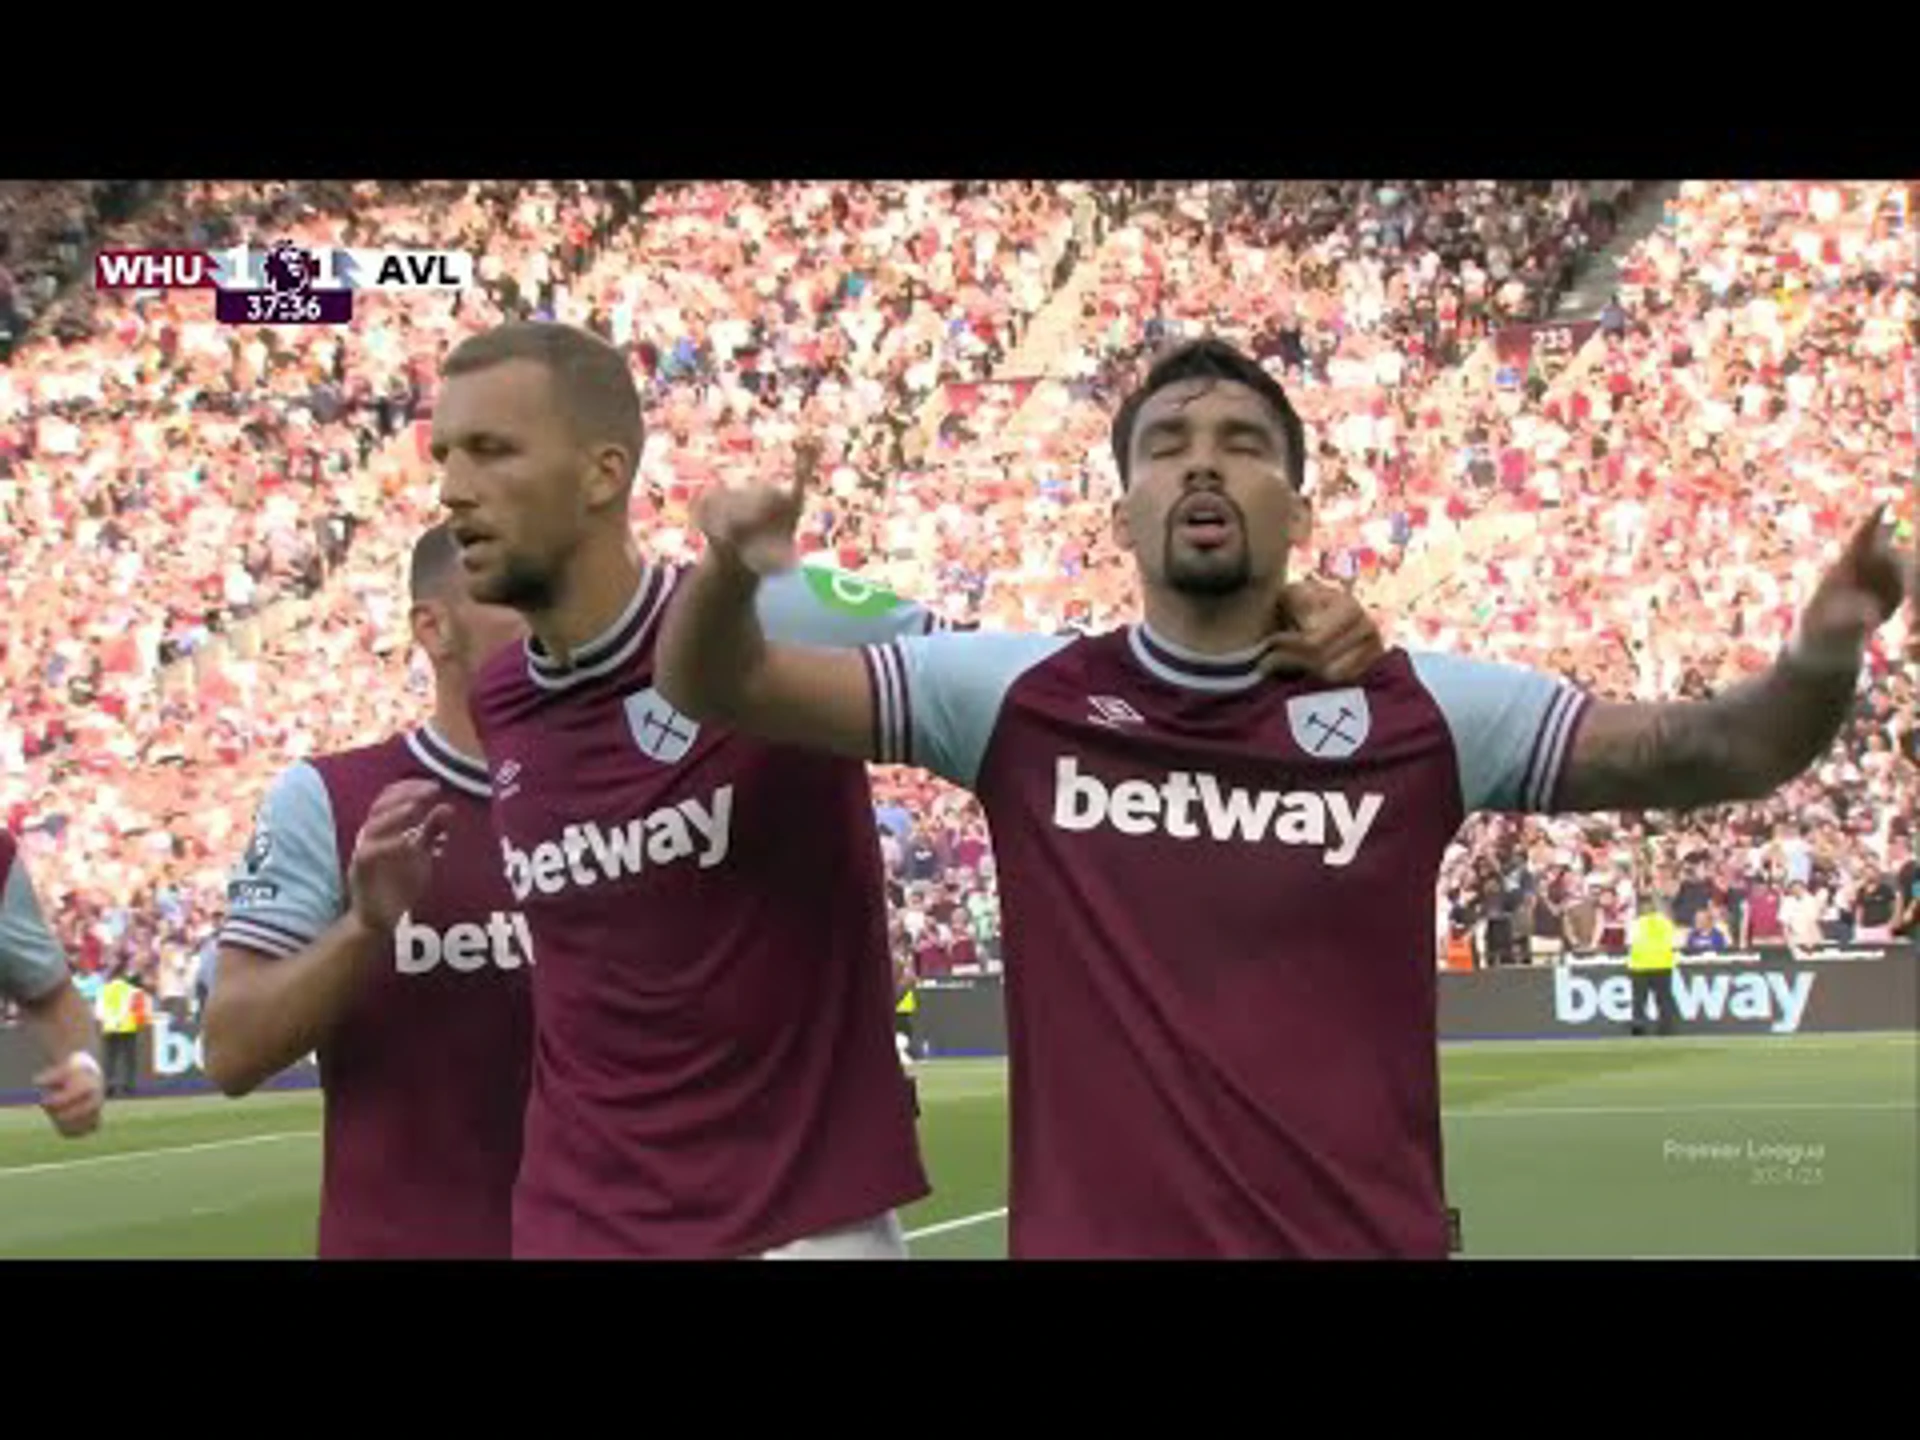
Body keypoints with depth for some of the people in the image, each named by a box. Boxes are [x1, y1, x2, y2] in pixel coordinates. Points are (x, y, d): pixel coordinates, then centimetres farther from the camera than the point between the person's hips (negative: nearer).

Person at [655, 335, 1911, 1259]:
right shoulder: (1019, 698, 0)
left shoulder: (1419, 710, -1)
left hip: (1370, 1242, 0)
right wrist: (730, 574, -23)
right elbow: (721, 691, -1)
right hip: (1088, 1238, 0)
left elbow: (1698, 753, -3)